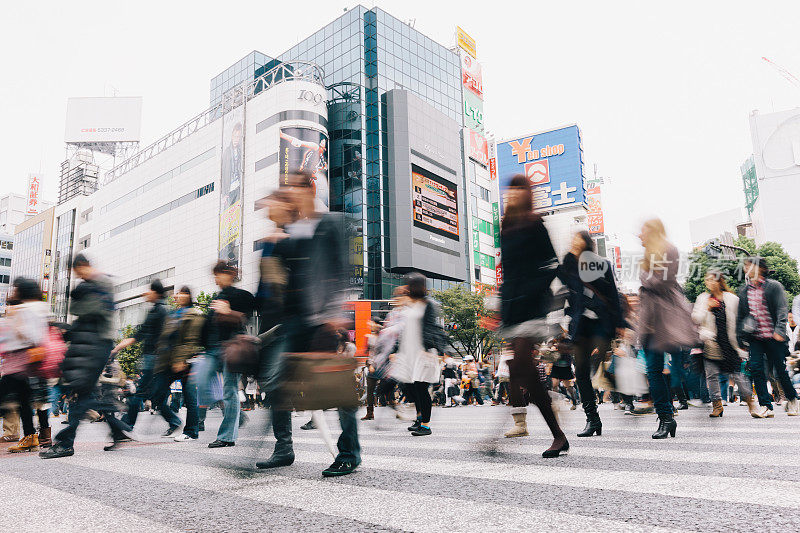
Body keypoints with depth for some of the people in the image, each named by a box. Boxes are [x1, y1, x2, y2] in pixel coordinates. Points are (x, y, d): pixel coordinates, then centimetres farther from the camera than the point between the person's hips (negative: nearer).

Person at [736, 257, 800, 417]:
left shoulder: (774, 286, -2)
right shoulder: (744, 290, 11)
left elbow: (781, 309, -9)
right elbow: (740, 314, 16)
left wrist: (780, 330, -21)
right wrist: (740, 336, 13)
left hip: (773, 337, -4)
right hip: (755, 338, 4)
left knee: (780, 370, 2)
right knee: (756, 368, -10)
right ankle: (766, 407, -6)